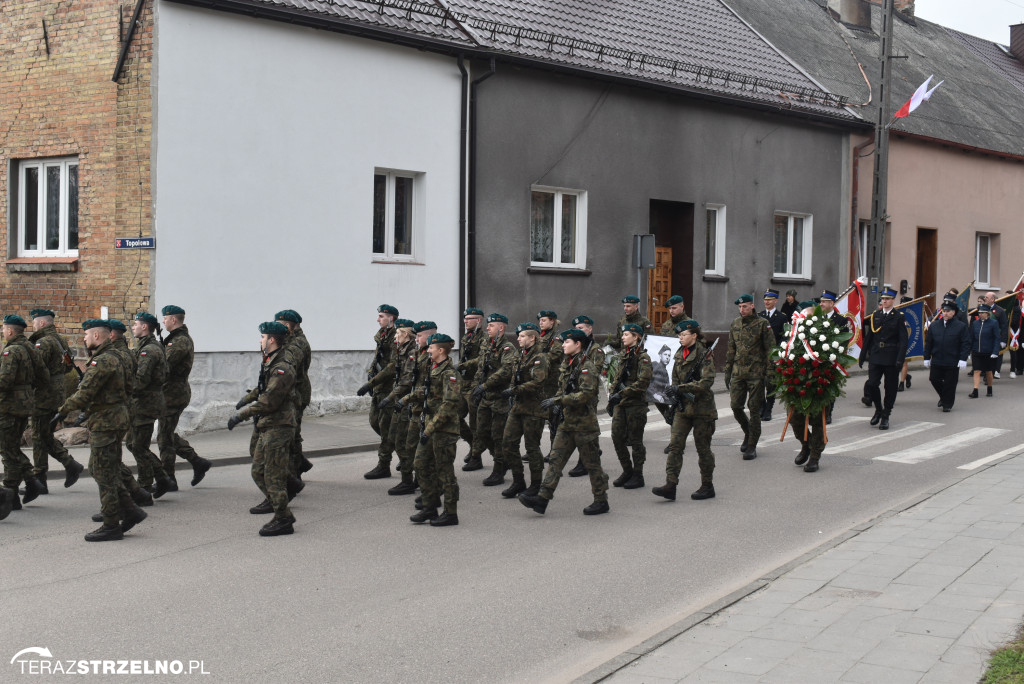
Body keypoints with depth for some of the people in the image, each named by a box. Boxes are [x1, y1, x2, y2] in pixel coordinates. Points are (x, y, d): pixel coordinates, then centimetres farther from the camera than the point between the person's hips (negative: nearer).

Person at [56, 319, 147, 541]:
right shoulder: (112, 357, 16)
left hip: (106, 423, -10)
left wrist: (62, 411, -13)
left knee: (104, 474, -4)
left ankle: (111, 526, 2)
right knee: (99, 470, 16)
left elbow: (85, 393, -21)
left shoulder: (103, 361, -18)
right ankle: (130, 511, 16)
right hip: (114, 420, 10)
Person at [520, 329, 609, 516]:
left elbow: (586, 394, -24)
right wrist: (557, 402, 3)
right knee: (556, 458, 2)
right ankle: (542, 499, -1)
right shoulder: (567, 365, 12)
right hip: (567, 422, 8)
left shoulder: (587, 366, -14)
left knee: (591, 463, 2)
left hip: (584, 423, -8)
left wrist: (558, 401, -25)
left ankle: (601, 502, 14)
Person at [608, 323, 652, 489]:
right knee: (617, 437, 4)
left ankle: (638, 476, 10)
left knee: (635, 441, 0)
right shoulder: (624, 356, 14)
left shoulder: (642, 357, -10)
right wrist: (612, 397, 12)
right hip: (620, 404, 7)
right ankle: (627, 471, 18)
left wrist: (621, 394, -20)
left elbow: (643, 382, -18)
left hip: (636, 404, -7)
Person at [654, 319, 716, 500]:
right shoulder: (679, 354, 10)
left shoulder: (704, 354, -12)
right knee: (675, 445, -4)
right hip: (683, 407, 6)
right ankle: (670, 486, -7)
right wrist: (675, 394, 0)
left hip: (702, 408, -6)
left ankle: (708, 487, 17)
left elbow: (706, 382, -21)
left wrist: (681, 388, -22)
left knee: (703, 448, 4)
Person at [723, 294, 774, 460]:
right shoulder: (735, 324, 11)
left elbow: (770, 349, -4)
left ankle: (752, 447, 6)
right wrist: (727, 371, 16)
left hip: (756, 373, -5)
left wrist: (769, 372, -10)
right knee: (735, 406, 0)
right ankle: (748, 433, 27)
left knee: (754, 409, -1)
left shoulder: (762, 324, -4)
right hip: (738, 372, 5)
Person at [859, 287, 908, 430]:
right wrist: (863, 356, 10)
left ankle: (885, 416, 15)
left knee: (890, 388, 4)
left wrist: (900, 359, -16)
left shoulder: (899, 317, -2)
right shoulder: (875, 316, 10)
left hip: (891, 358, -3)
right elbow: (868, 338, 14)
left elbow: (903, 340, -7)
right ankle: (878, 409, 15)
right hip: (875, 357, 3)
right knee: (871, 384, -8)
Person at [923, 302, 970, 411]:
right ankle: (943, 397, 29)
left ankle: (947, 404, 15)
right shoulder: (934, 326, 8)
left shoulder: (961, 326, -2)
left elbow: (966, 344, -4)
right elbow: (928, 343, 11)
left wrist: (963, 359, -12)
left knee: (950, 384, 2)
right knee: (934, 379, 4)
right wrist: (927, 358, 8)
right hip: (937, 361, 3)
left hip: (952, 362, -3)